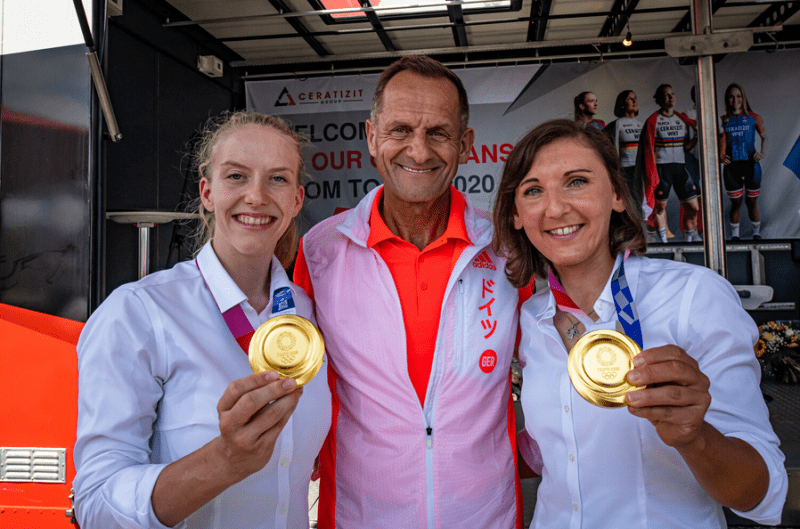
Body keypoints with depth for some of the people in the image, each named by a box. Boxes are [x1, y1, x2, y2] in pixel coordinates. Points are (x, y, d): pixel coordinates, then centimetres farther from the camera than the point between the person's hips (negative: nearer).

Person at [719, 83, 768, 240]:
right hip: (732, 166, 0)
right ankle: (734, 235, 19)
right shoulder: (723, 120, 6)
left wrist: (762, 152, -7)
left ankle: (756, 233, 24)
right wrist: (721, 155, -14)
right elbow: (722, 141, 5)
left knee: (752, 202, 7)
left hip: (751, 164, 0)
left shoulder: (753, 117, 4)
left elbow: (764, 137, 10)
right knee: (735, 203, 6)